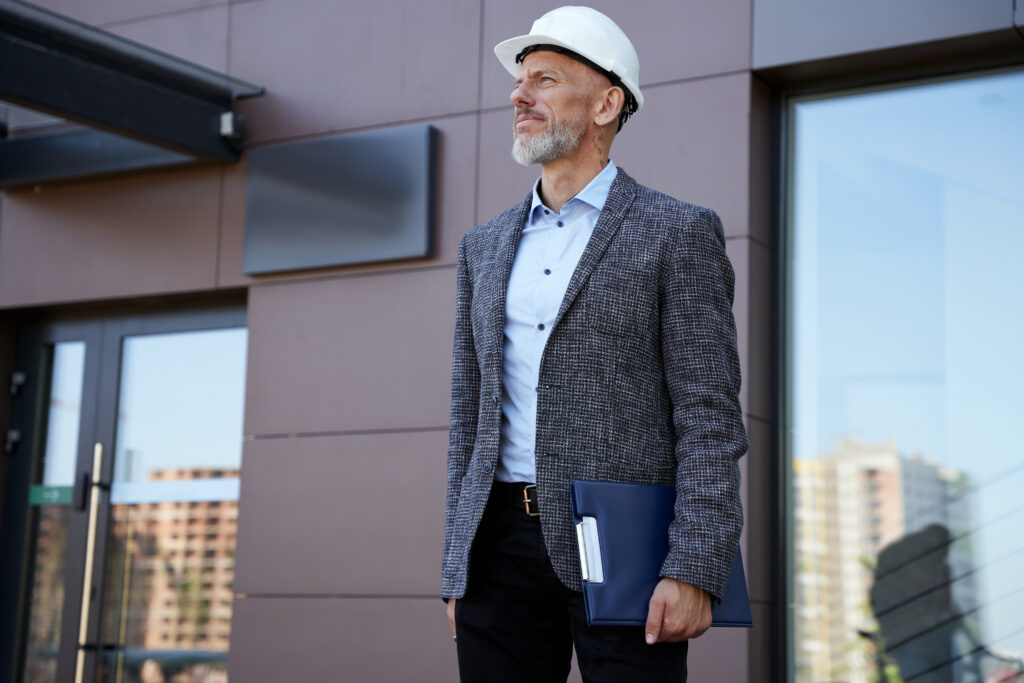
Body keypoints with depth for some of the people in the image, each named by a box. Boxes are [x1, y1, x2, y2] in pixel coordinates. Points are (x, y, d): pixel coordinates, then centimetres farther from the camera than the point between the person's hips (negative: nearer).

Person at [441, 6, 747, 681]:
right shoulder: (485, 246, 17)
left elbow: (710, 419, -6)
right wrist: (457, 572, 12)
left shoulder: (678, 233, 0)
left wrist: (694, 572, -16)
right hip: (503, 546, 5)